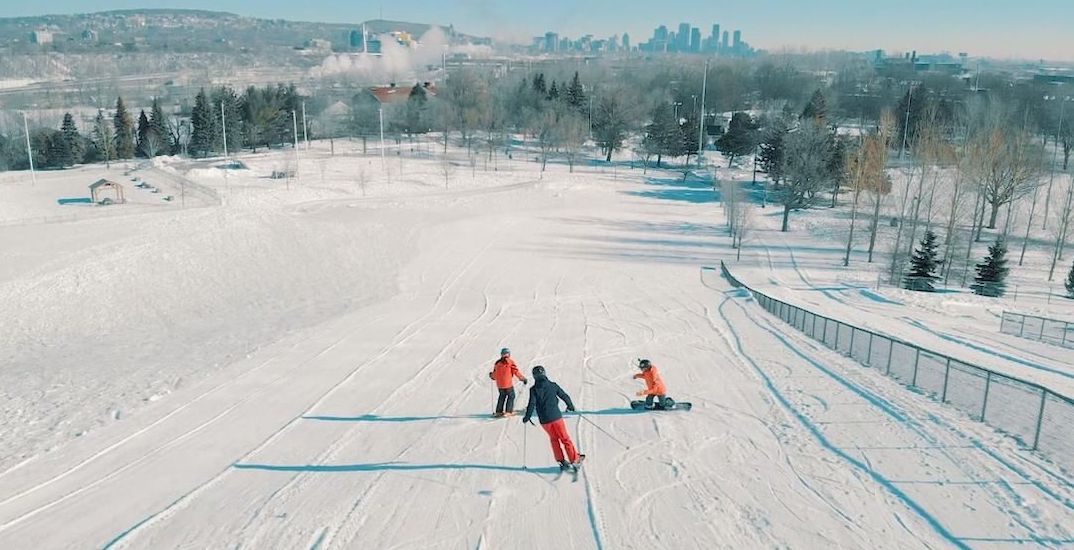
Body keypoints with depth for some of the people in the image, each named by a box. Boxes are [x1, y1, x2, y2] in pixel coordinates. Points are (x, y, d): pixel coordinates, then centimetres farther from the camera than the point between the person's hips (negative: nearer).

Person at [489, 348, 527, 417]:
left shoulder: (497, 363, 8)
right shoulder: (510, 362, -5)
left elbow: (494, 374, 13)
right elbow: (516, 372, -11)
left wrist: (491, 376, 36)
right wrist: (523, 378, -4)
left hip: (499, 384, 5)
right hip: (508, 383, -5)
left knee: (502, 396, 20)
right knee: (511, 396, 9)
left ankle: (499, 411, 15)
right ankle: (508, 411, 0)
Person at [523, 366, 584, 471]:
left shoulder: (533, 390, -4)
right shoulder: (553, 385, -1)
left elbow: (531, 404, -9)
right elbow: (564, 396, 5)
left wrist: (527, 417, 5)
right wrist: (571, 406, 23)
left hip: (544, 420, 1)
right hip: (556, 416, 0)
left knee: (554, 439, 20)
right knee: (565, 438, 10)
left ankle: (561, 460, 17)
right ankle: (575, 459, 12)